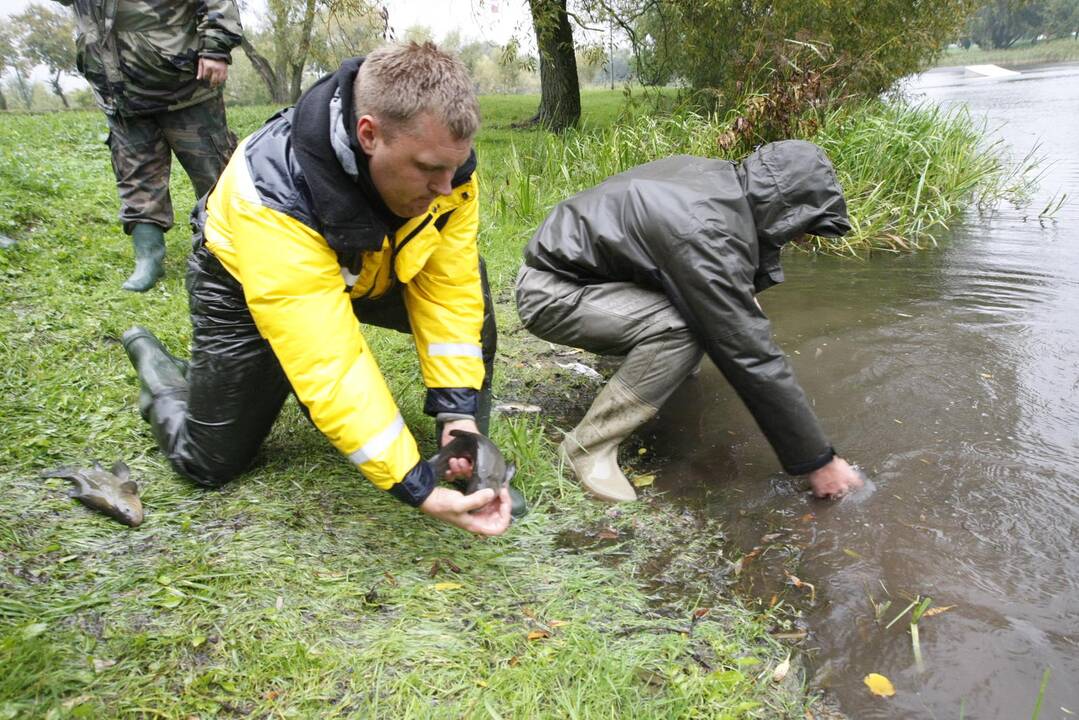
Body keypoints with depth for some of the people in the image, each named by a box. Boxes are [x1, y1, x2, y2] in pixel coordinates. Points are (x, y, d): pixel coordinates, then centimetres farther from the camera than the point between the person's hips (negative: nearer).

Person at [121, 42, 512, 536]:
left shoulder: (443, 155, -27)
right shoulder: (275, 196, -42)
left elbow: (448, 289, -23)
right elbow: (326, 364, -45)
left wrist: (456, 410, -31)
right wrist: (419, 490, -46)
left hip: (367, 269, 4)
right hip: (248, 281, -4)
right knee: (209, 463, -1)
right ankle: (154, 366, 29)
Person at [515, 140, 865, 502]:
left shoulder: (717, 175, -5)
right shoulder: (707, 234, -31)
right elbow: (753, 358, -28)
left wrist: (741, 295, 15)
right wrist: (819, 461, -19)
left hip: (572, 258, 9)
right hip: (550, 292, -9)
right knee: (683, 329, -28)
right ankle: (590, 445, -13)